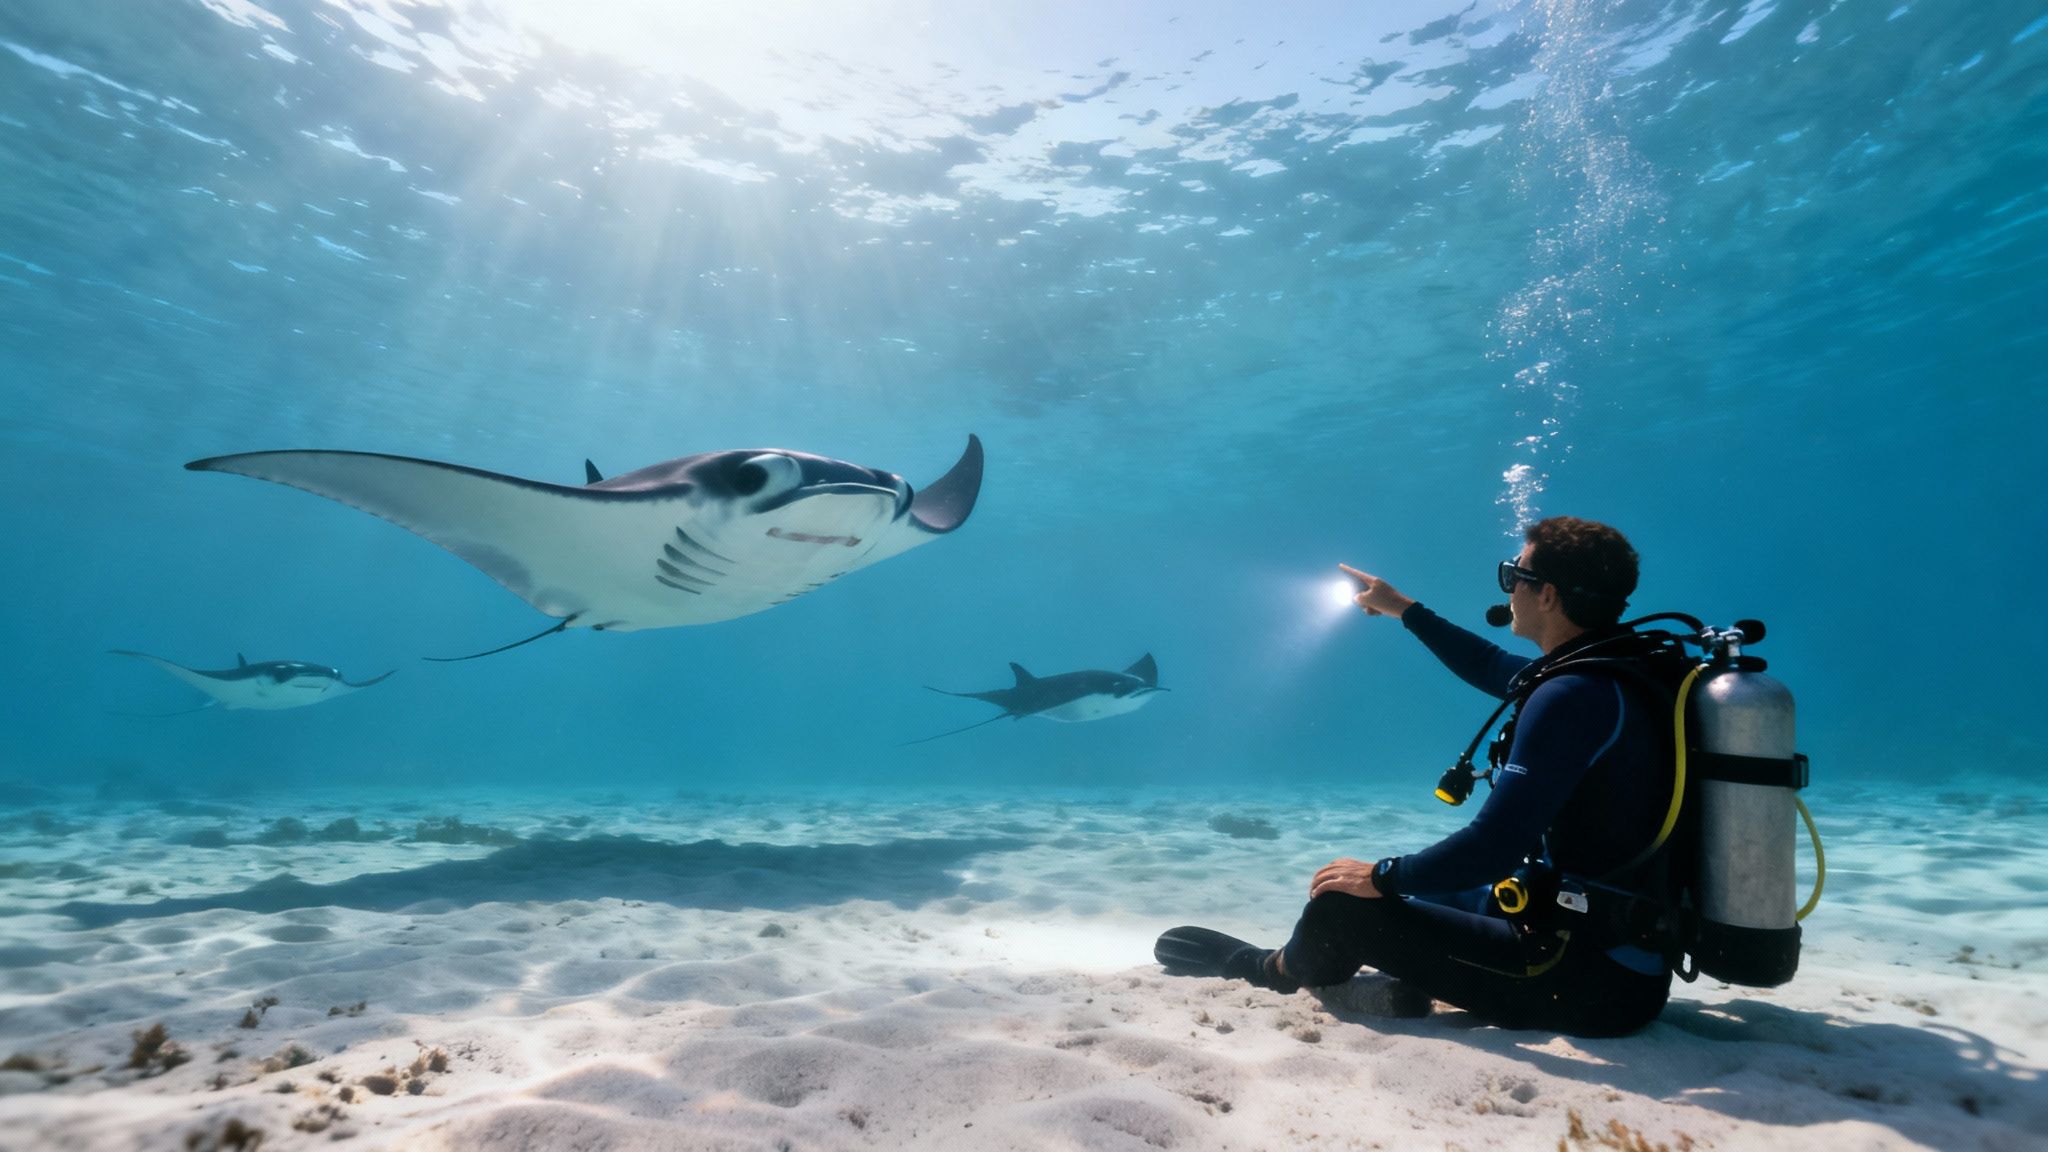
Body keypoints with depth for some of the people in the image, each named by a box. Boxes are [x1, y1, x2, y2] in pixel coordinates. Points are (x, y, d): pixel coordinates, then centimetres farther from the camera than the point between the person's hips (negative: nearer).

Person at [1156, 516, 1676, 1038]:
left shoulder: (1574, 696, -25)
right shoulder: (1619, 670, 6)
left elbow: (1494, 845, -28)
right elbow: (1495, 670, 24)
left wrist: (1384, 876, -13)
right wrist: (1404, 609, 30)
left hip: (1594, 977, -10)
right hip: (1632, 942, 10)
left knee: (1342, 906, -3)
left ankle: (1273, 972, 24)